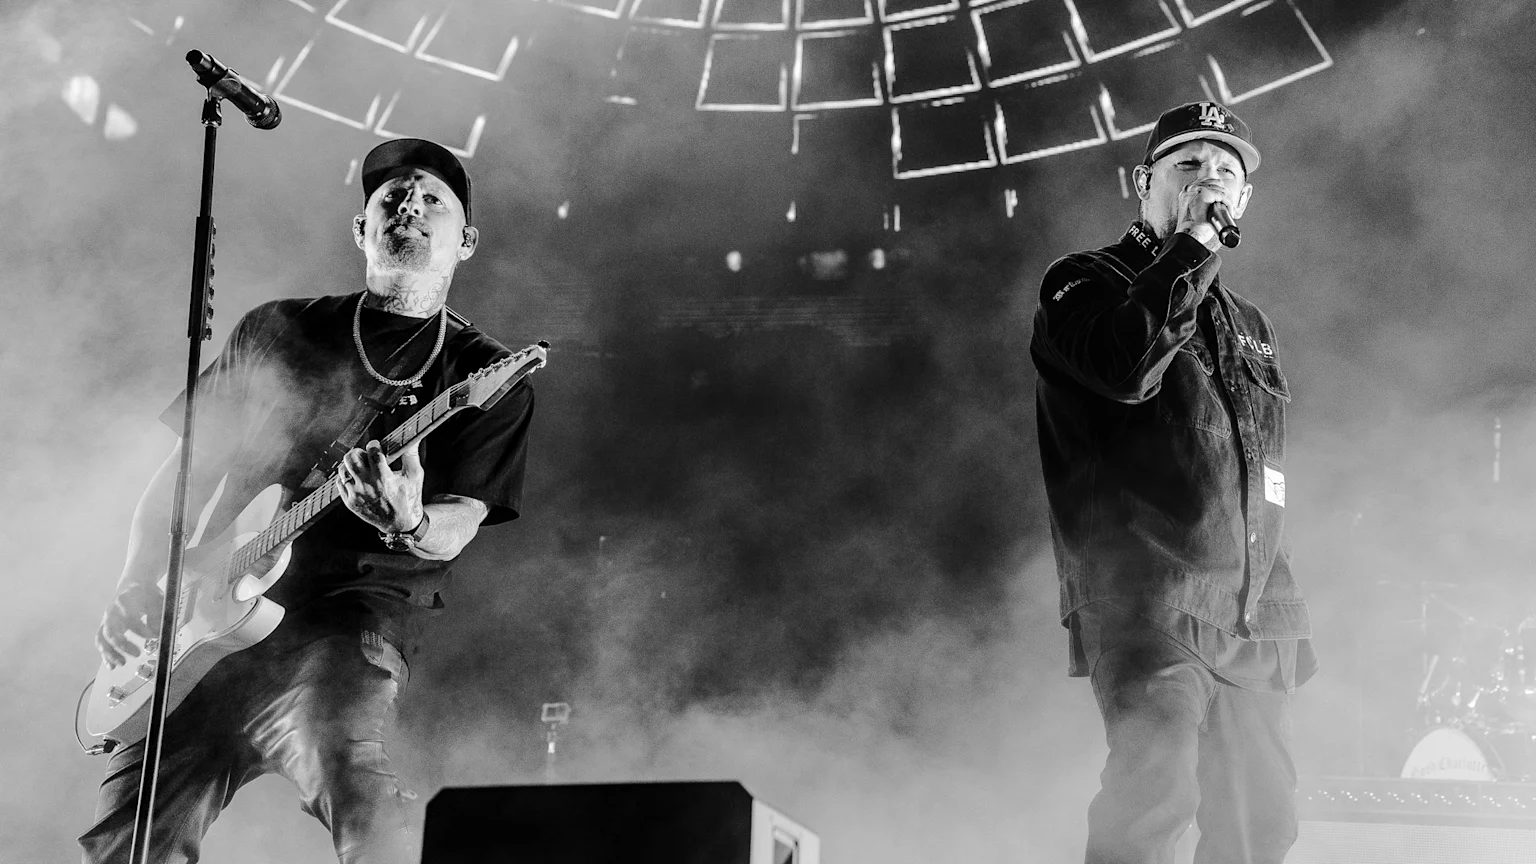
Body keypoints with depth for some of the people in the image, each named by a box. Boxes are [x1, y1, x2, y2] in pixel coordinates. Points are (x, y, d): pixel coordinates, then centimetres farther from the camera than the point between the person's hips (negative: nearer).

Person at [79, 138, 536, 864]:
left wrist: (413, 525, -26)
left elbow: (456, 527, -2)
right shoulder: (278, 332, 16)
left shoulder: (485, 376, 8)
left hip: (354, 614, -3)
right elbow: (180, 472, 18)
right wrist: (136, 590, 3)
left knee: (346, 765, -36)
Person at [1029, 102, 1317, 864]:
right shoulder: (1084, 284, 6)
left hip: (1253, 625, 7)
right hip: (1146, 607, -7)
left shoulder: (1249, 326, 25)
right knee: (1155, 788, -22)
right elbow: (1128, 366, -19)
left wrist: (1290, 625, 17)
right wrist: (1192, 247, -8)